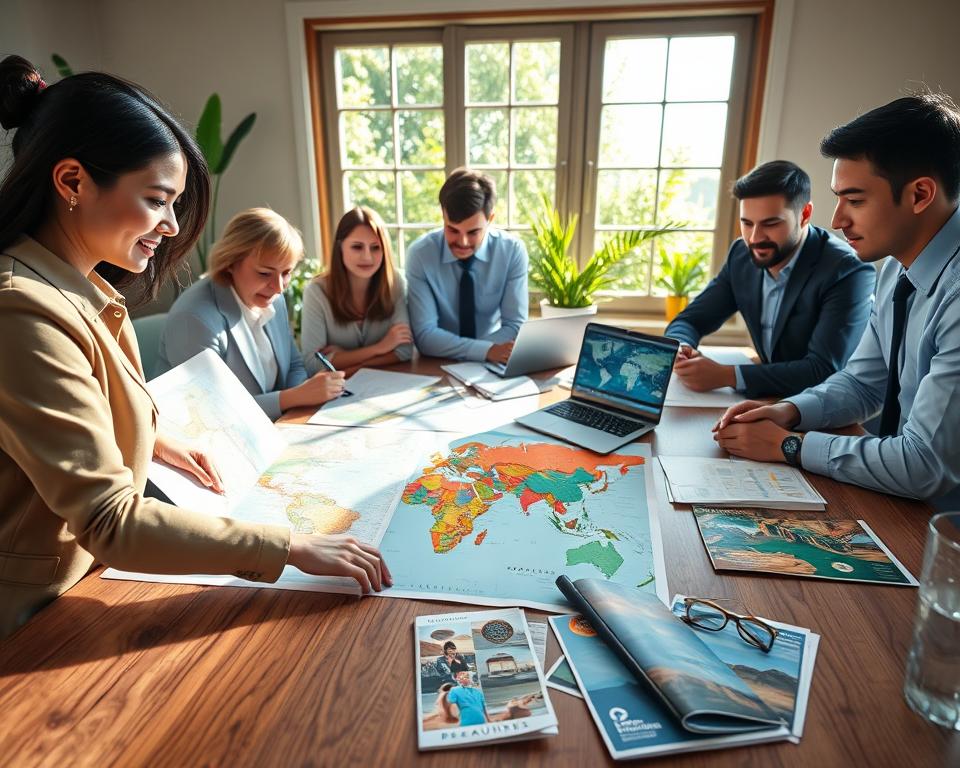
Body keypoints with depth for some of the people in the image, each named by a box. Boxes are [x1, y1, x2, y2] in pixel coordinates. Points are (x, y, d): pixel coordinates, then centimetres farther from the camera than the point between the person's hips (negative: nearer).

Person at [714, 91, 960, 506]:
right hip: (899, 501, 7)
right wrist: (790, 411, -6)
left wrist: (788, 444, -17)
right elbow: (861, 384, 11)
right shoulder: (899, 269, 2)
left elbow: (925, 467, -26)